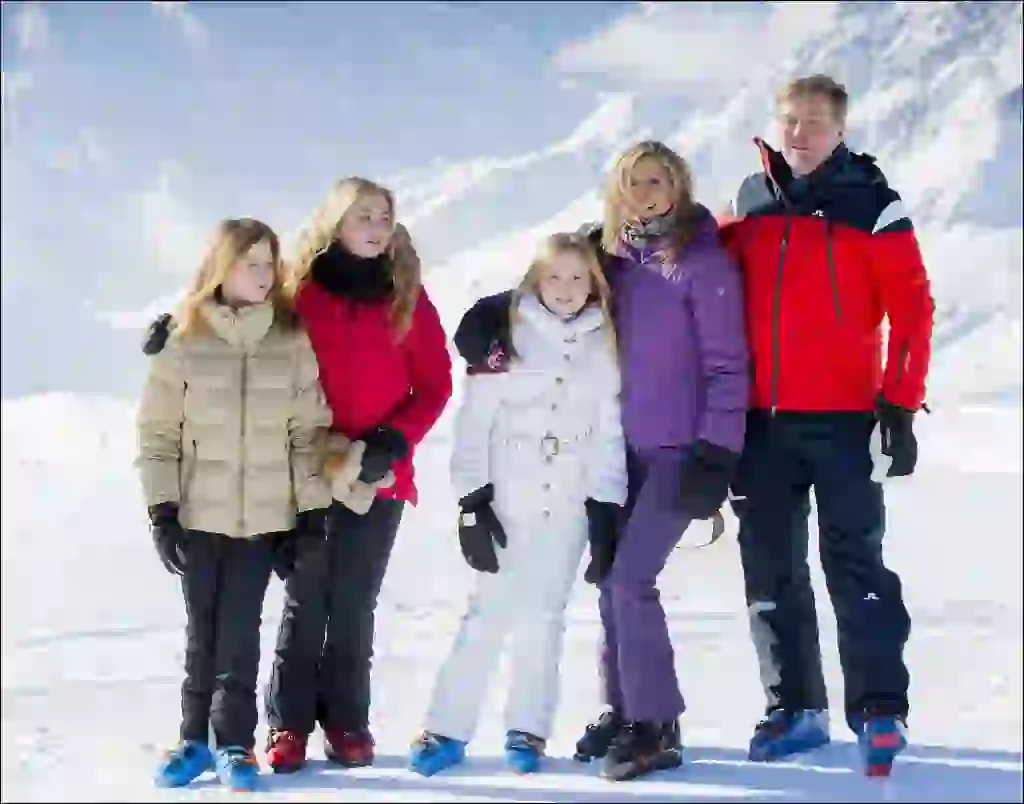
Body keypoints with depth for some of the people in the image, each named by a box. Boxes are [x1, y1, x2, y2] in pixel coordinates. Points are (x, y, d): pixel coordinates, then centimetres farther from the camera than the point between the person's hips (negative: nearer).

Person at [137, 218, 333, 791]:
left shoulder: (292, 342, 3)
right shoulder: (183, 345, -1)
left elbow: (309, 432, 5)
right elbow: (157, 435, 2)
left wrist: (314, 509, 0)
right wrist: (162, 509, -4)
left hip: (265, 517, 0)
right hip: (199, 515, 0)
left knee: (240, 630, -1)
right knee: (203, 629, 6)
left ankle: (235, 743, 8)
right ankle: (195, 739, 16)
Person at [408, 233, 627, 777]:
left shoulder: (602, 345, 7)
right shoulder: (506, 334, 0)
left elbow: (609, 433, 7)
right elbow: (474, 420, -3)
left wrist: (606, 512, 0)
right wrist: (471, 499, -10)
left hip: (569, 503, 2)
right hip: (506, 498, -2)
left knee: (542, 615, 3)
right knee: (490, 611, -5)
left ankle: (527, 732, 12)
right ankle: (448, 729, 0)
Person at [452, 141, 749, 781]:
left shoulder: (701, 259, -7)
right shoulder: (615, 256, 10)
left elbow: (726, 362, -10)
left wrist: (717, 448, -16)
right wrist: (502, 310, -5)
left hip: (680, 448, -6)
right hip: (624, 447, 6)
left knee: (630, 579, -12)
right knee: (614, 580, 8)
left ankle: (656, 727, -3)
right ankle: (626, 709, 21)